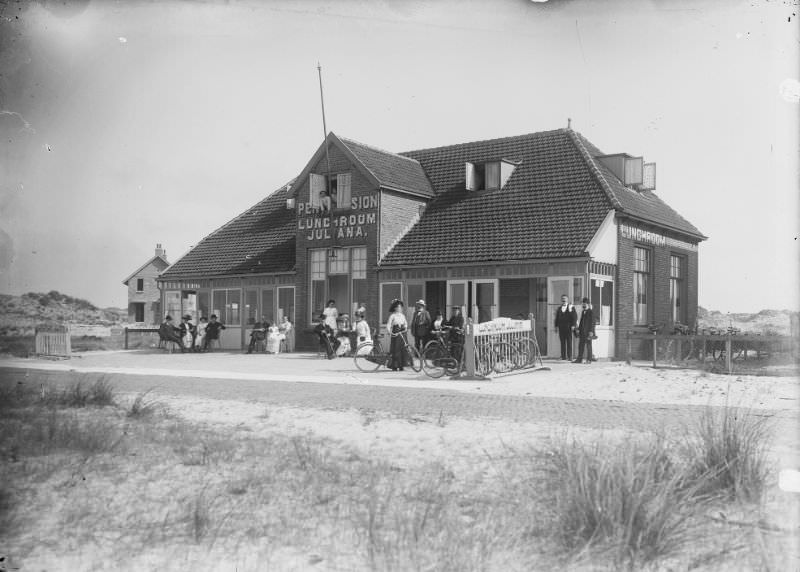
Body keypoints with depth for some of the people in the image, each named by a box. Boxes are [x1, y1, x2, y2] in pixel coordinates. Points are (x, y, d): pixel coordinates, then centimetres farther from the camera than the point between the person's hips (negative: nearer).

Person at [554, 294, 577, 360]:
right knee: (562, 342, 2)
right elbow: (557, 317, 17)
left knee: (569, 342, -4)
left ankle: (569, 356, -3)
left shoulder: (571, 307, 2)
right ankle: (563, 356, 3)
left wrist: (573, 325, -11)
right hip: (561, 327, 4)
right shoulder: (559, 308, 16)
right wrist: (556, 326, 9)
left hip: (568, 327, -4)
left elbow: (575, 317, -3)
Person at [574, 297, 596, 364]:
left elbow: (592, 322, -11)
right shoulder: (583, 312, 16)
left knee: (588, 345, -3)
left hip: (588, 332, -7)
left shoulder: (591, 312, -7)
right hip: (582, 332, 7)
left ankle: (589, 360, 2)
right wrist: (578, 329, 13)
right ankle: (579, 359, 8)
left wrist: (591, 331, -17)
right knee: (580, 345, 6)